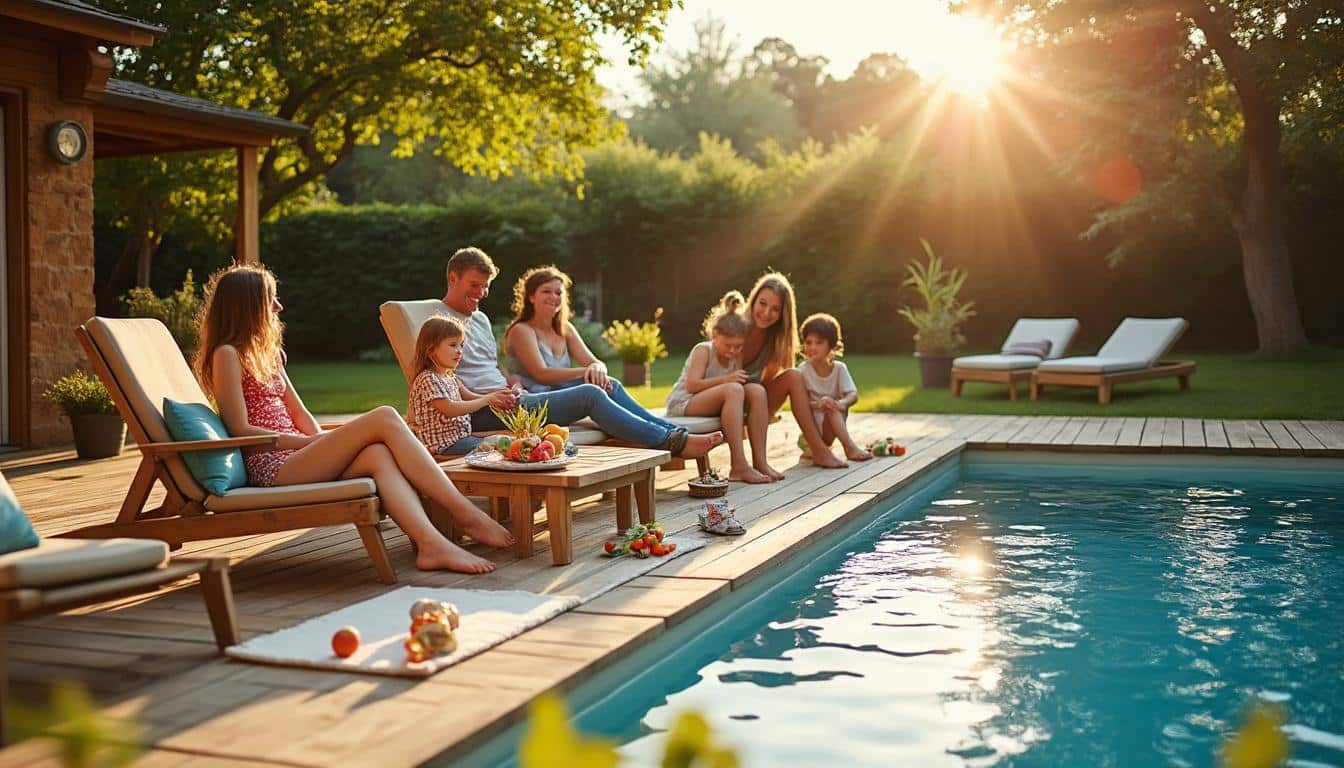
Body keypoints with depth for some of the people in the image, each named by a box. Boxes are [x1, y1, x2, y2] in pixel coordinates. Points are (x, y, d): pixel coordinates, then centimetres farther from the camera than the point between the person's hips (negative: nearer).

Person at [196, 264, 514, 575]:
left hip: (298, 457, 8)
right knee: (384, 418, -22)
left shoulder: (267, 353, 26)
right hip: (273, 466, -8)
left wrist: (326, 442, 2)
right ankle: (466, 515, -23)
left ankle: (431, 543, -43)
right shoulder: (227, 354, -2)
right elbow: (241, 430, -9)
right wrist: (312, 441, -11)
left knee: (379, 454, -25)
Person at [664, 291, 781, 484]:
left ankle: (760, 461, -19)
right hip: (683, 404, -7)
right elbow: (692, 385, -23)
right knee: (733, 390, -33)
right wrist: (725, 379, -30)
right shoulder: (703, 350, -12)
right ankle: (739, 467, -38)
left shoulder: (736, 355, 8)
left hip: (714, 406, 7)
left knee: (756, 390, -15)